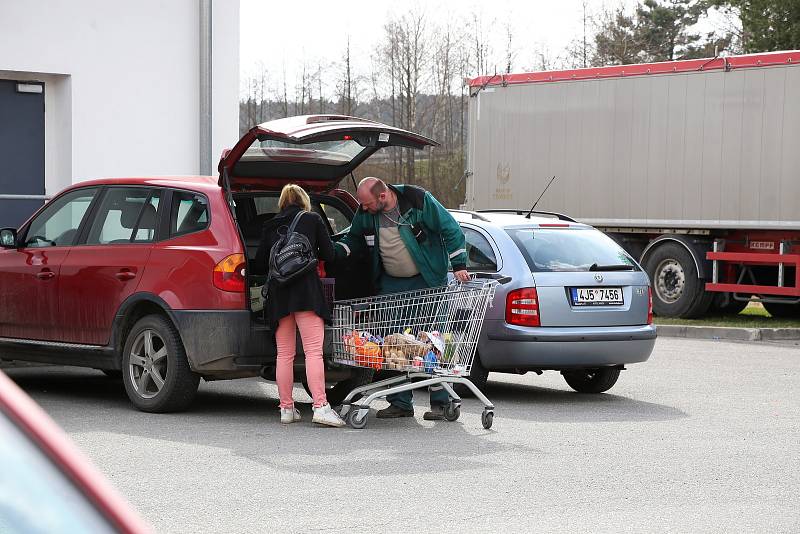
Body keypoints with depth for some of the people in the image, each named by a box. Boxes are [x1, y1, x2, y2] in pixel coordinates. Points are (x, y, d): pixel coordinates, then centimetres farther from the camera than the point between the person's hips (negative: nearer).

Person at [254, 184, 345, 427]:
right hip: (306, 290, -4)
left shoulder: (270, 227, 16)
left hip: (278, 293, 4)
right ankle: (321, 407, -19)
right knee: (314, 351, -9)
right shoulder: (312, 219, 8)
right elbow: (328, 254, 8)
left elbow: (259, 263, 14)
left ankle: (287, 408, 10)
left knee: (284, 354, 8)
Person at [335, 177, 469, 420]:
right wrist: (334, 252, -2)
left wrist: (458, 265, -13)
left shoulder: (419, 200, -16)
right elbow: (353, 238, 17)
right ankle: (401, 402, 9)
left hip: (428, 282, -5)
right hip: (391, 284, 5)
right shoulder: (365, 213, -2)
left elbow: (450, 230, -9)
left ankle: (440, 402, 1)